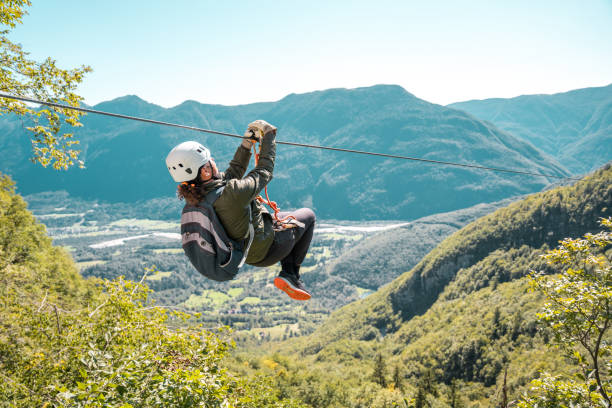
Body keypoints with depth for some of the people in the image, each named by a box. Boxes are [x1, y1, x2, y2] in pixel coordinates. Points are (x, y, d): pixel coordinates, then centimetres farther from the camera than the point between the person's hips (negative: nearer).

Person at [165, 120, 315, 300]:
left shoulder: (195, 196, -11)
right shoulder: (232, 192, -37)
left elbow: (233, 172, 3)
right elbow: (264, 171, -20)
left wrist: (247, 142, -1)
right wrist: (269, 135, -8)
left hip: (242, 253, 7)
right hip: (266, 252, -7)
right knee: (308, 215, 17)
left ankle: (289, 278, 24)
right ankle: (290, 274, 15)